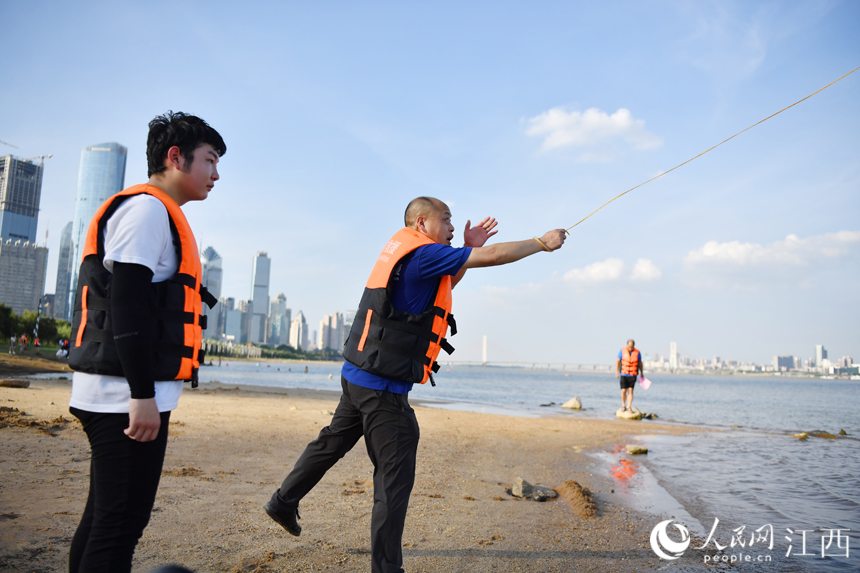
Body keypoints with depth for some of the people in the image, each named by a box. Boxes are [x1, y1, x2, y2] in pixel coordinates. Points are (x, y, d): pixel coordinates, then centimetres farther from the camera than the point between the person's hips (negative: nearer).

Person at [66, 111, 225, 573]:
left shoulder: (157, 214, 22)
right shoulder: (149, 208, -9)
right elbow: (127, 305, -20)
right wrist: (143, 395, -22)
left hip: (116, 396, 10)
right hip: (128, 395, -10)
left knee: (105, 516, 16)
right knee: (120, 523, -5)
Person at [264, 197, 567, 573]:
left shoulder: (401, 251, 13)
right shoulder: (423, 254, -16)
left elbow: (446, 282, 25)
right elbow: (494, 256, -15)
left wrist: (469, 250, 14)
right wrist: (542, 242, -2)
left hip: (356, 374, 10)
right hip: (383, 386, -10)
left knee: (333, 442, 25)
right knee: (395, 478, -2)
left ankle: (283, 502, 40)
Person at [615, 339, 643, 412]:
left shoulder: (637, 352, 0)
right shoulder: (622, 351, -3)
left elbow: (640, 363, 11)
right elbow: (618, 361, -4)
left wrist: (641, 373, 14)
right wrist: (616, 371, -14)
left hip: (633, 375, 1)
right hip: (624, 375, -1)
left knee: (630, 391, -5)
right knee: (623, 391, -3)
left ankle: (629, 407, -2)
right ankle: (623, 406, 15)